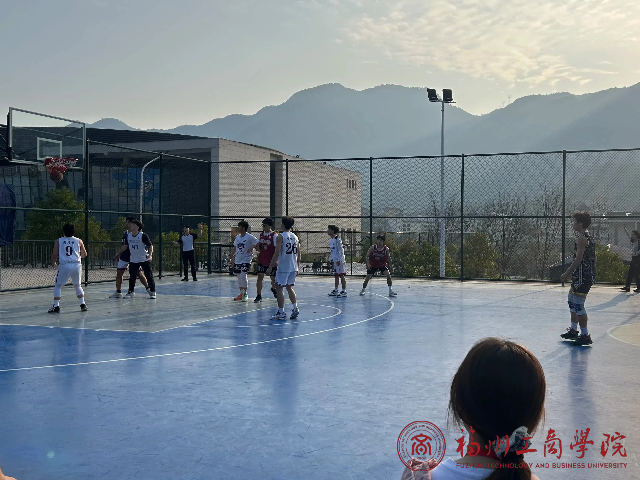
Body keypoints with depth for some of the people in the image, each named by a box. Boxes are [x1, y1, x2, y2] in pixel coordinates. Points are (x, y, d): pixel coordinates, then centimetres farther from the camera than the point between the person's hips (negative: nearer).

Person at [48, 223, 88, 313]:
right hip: (76, 265, 2)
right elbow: (84, 254, 16)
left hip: (64, 266, -2)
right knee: (77, 285, 21)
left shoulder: (58, 241, 5)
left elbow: (54, 255, 3)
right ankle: (83, 305, 17)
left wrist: (53, 263, 23)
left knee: (58, 286, 11)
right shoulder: (78, 241, 9)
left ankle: (56, 306, 3)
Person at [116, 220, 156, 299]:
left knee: (149, 276, -3)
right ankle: (131, 292, 21)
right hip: (133, 260, 5)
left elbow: (150, 245, -13)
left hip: (144, 260, -5)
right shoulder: (128, 235, 2)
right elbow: (125, 246, 18)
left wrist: (150, 255, -26)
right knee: (132, 276, 8)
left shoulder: (143, 236, -15)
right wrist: (119, 253, 21)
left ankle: (152, 292, 6)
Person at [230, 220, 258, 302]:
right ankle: (241, 293, 21)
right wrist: (231, 256, 16)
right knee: (239, 276, 10)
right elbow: (235, 248, 19)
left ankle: (245, 294, -7)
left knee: (243, 275, -18)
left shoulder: (249, 237, -11)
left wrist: (251, 248, -19)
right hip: (238, 260, 7)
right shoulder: (237, 237, 10)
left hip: (246, 259, -7)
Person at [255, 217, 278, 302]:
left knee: (273, 278, 9)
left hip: (271, 261, -4)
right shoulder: (261, 234, 6)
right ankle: (259, 296, -1)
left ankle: (274, 289, 41)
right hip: (262, 260, 4)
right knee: (260, 276, -4)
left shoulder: (274, 235, -12)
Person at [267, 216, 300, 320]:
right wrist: (297, 267, 20)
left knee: (279, 288, 1)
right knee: (289, 287, 19)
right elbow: (298, 254, 12)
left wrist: (270, 267, -11)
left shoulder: (280, 237, -8)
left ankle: (281, 313, -2)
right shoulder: (295, 237, 11)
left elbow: (277, 253, -15)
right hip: (293, 267, 6)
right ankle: (295, 308, 10)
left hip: (283, 267, -6)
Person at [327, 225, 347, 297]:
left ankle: (344, 291, -3)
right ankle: (336, 290, 22)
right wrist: (331, 259, 17)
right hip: (334, 260, 9)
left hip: (339, 260, -9)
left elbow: (341, 250, -17)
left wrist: (339, 260, -20)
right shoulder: (330, 240, 12)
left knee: (341, 275, -5)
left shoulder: (337, 239, -14)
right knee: (336, 275, 14)